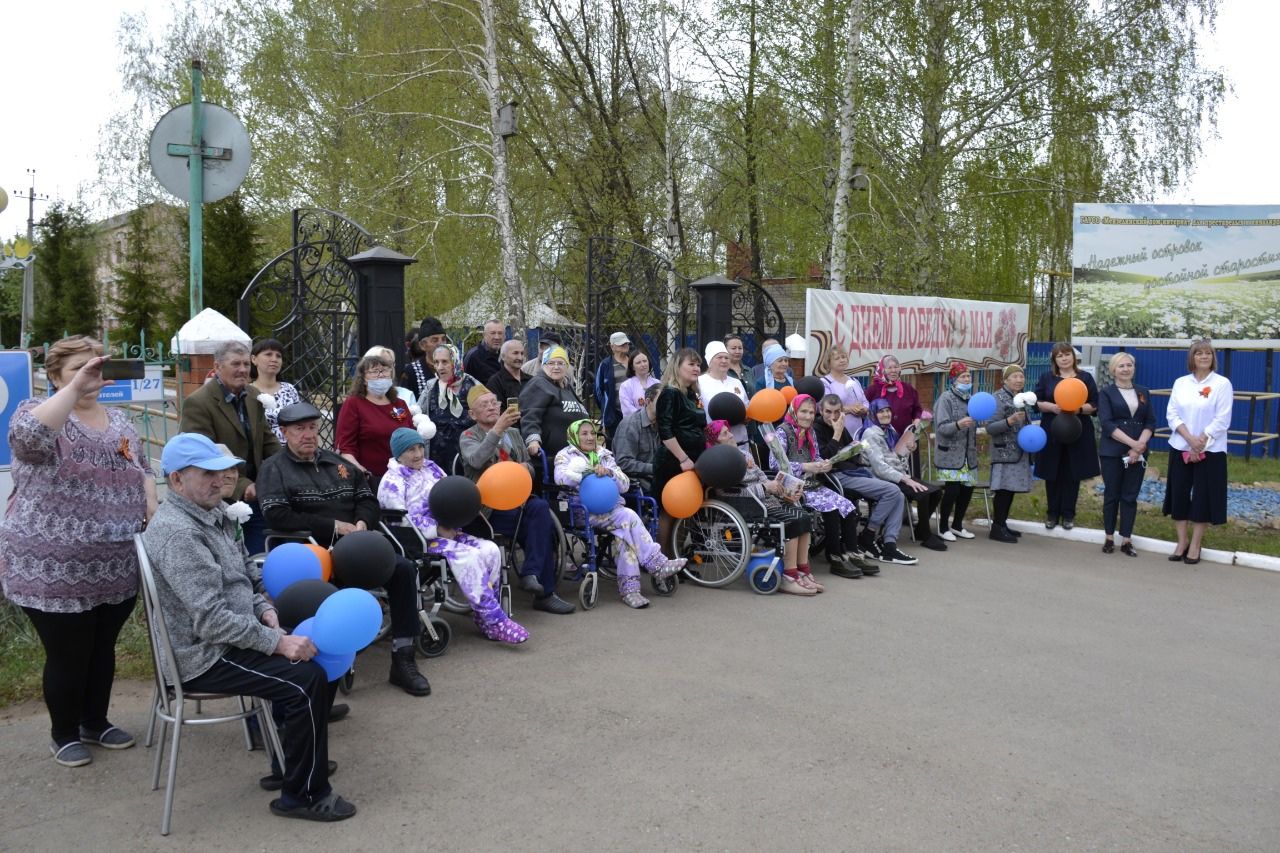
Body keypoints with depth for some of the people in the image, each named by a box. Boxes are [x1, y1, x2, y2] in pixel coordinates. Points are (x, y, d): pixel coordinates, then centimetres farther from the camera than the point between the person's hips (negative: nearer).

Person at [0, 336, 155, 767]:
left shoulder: (120, 420, 10)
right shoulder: (37, 410, -8)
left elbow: (143, 472, 18)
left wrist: (152, 511, 2)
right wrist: (76, 387, -34)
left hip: (117, 567, 5)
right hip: (56, 571, -5)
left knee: (103, 649, 17)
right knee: (68, 655, 6)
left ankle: (96, 722, 35)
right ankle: (64, 733, 26)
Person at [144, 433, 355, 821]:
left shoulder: (211, 514, 8)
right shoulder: (178, 534, -24)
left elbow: (244, 571, 19)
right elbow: (211, 621, -28)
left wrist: (264, 609, 0)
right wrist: (277, 642, -26)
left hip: (230, 636, 10)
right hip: (206, 655, -10)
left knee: (311, 653, 12)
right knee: (308, 679, -20)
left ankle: (299, 758, 23)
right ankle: (303, 795, -6)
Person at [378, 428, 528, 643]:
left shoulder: (431, 468, 14)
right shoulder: (392, 482, -7)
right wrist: (438, 530, -21)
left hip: (447, 530, 7)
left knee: (490, 550, -14)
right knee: (469, 557, -28)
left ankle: (482, 613, -9)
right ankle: (493, 619, -23)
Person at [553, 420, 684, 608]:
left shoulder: (604, 455, 23)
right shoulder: (565, 455, 10)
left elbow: (625, 485, 14)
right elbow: (561, 476, -14)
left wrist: (609, 472, -7)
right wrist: (593, 471, -16)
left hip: (610, 508, 4)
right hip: (584, 511, -4)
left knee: (623, 531, -28)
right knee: (628, 517, -27)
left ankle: (628, 587, -31)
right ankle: (656, 564, -25)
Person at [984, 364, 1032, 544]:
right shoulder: (998, 398, -11)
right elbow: (989, 428, -16)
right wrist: (1009, 421, -29)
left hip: (1019, 452, 8)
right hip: (1004, 452, -8)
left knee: (1011, 489, 8)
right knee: (1004, 489, -9)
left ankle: (1002, 524, 16)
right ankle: (996, 528, -4)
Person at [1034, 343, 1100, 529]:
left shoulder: (1085, 378, 6)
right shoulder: (1046, 378, 8)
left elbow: (1094, 405, 2)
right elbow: (1037, 402, 4)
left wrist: (1078, 409, -17)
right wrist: (1052, 407, -14)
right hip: (1052, 432, 1)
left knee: (1072, 475, 2)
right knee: (1052, 474, 3)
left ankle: (1068, 514, 12)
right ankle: (1052, 513, 13)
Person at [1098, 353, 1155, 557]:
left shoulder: (1144, 392, 11)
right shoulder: (1106, 393, 0)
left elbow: (1150, 422, 5)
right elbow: (1107, 423, -10)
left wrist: (1140, 446, -11)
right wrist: (1132, 443, -19)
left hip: (1138, 453, 3)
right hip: (1112, 452, -3)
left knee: (1130, 496, 4)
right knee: (1111, 495, 4)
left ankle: (1126, 540, 9)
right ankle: (1109, 538, 14)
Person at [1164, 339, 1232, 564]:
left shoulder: (1222, 383, -5)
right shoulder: (1180, 382, 6)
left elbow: (1222, 420, -9)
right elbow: (1172, 414, 0)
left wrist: (1200, 442, -16)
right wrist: (1190, 439, -15)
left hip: (1210, 450, -3)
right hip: (1180, 448, 3)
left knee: (1203, 496, 1)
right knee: (1179, 494, 5)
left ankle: (1195, 545, 12)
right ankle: (1182, 541, 18)